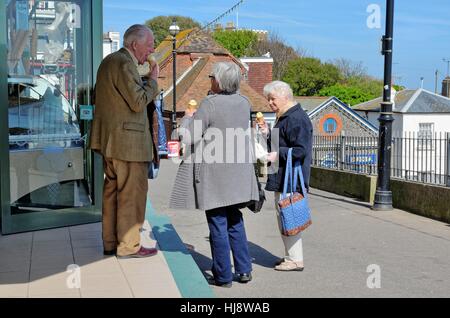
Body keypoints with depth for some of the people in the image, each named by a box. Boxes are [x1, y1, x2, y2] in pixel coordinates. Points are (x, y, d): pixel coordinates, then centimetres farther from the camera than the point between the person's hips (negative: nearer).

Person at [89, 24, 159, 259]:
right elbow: (138, 102, -21)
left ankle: (110, 242, 24)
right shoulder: (125, 64, -17)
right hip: (127, 141, -10)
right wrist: (152, 80, -8)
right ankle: (128, 246, 5)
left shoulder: (109, 61, 15)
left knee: (112, 190, 15)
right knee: (132, 193, -2)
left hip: (109, 140, 10)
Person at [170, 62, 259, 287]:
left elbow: (188, 137, -13)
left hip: (215, 175, -6)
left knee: (218, 223, 3)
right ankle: (244, 270, 22)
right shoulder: (244, 102, 4)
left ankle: (223, 276, 11)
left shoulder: (210, 104, -15)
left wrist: (188, 117, 5)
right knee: (234, 220, 18)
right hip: (238, 176, 6)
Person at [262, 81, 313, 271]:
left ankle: (295, 260, 3)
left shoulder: (296, 118, -16)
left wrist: (277, 155, -22)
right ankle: (291, 256, 25)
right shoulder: (285, 117, 17)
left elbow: (301, 150, -22)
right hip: (282, 178, 11)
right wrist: (267, 135, 10)